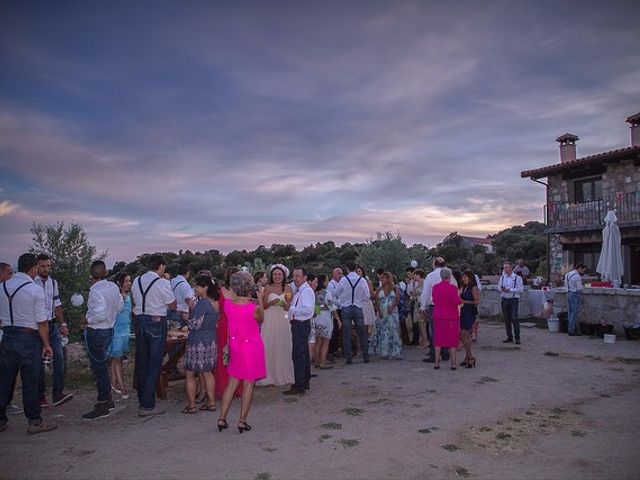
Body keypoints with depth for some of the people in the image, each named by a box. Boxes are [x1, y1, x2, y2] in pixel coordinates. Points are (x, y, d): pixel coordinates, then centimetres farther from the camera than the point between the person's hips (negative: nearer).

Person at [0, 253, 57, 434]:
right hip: (29, 338, -5)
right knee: (30, 381, 3)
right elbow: (42, 322, -11)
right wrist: (46, 344, -3)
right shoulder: (35, 290, -13)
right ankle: (35, 422, 13)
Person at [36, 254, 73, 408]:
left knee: (59, 357, -2)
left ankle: (58, 394, 2)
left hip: (53, 325, 5)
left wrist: (62, 324, 14)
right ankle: (40, 396, 16)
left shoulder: (54, 283, 10)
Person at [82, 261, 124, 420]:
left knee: (98, 368, 1)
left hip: (96, 332, -8)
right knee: (102, 365, 21)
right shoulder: (113, 287, 2)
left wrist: (87, 321, -13)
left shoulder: (96, 290, -20)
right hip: (109, 329, 8)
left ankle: (102, 406, 10)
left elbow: (100, 313, -28)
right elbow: (120, 305, 12)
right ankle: (108, 399, 31)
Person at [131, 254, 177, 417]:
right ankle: (147, 406, 5)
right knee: (154, 364, 1)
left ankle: (142, 401, 27)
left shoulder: (136, 281, 8)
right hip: (156, 322, -6)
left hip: (139, 321, 7)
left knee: (141, 362, 15)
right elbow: (173, 306, -3)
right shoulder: (162, 283, -11)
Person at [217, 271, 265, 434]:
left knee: (233, 382, 16)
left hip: (235, 345, 4)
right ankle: (242, 421, 15)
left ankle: (222, 419, 20)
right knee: (248, 383, 8)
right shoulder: (254, 308, -22)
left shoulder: (227, 304, -10)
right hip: (252, 346, -4)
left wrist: (246, 300, 7)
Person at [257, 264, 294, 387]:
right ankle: (269, 376, 9)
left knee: (283, 347, 5)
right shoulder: (268, 288, 2)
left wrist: (285, 304, -17)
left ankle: (283, 375, 16)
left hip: (283, 321, 1)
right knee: (269, 347, -1)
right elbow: (263, 306, -1)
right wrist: (271, 302, -19)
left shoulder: (287, 288, 5)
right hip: (270, 321, -1)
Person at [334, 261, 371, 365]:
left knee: (346, 334, 5)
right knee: (362, 333, 12)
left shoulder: (343, 280, -8)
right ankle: (366, 356, 15)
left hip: (346, 308, -1)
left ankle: (349, 358, 6)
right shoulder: (362, 280, -6)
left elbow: (336, 293, 2)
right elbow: (367, 296, -1)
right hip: (358, 308, 1)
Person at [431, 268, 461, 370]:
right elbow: (457, 302, -12)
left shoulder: (435, 287, 1)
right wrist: (458, 295, 5)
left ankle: (437, 362, 13)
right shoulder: (453, 288, -14)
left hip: (438, 316, 4)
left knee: (438, 339, 12)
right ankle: (453, 363, 8)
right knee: (453, 340, 7)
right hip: (451, 316, -4)